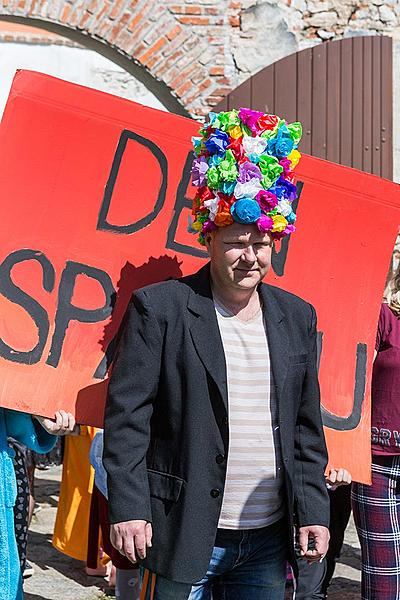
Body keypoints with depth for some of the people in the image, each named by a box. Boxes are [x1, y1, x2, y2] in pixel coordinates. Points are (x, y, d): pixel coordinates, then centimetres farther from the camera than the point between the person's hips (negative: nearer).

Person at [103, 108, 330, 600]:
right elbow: (126, 415, -7)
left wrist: (312, 510, 7)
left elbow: (306, 425, 13)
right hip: (183, 536, -4)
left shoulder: (297, 317, 10)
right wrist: (128, 507, -12)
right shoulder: (160, 307, -5)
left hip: (269, 540, 5)